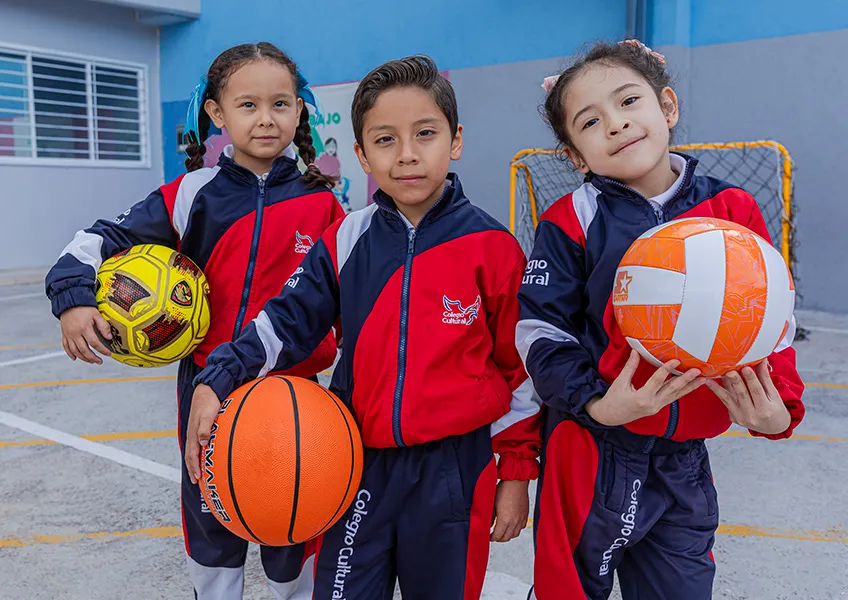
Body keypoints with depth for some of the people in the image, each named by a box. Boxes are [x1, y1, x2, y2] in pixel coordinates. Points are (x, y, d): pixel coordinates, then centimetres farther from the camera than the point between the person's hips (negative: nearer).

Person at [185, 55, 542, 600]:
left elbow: (520, 367, -3)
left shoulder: (492, 248, -8)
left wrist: (517, 471, 0)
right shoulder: (346, 242, -1)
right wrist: (217, 381, -13)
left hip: (455, 470, -2)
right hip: (360, 463, 2)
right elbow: (289, 318, 1)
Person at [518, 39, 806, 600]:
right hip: (591, 460, -2)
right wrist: (597, 403, -24)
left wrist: (778, 408, -10)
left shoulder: (733, 210, 0)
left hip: (685, 466, 3)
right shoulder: (573, 222, -9)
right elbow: (540, 329, -11)